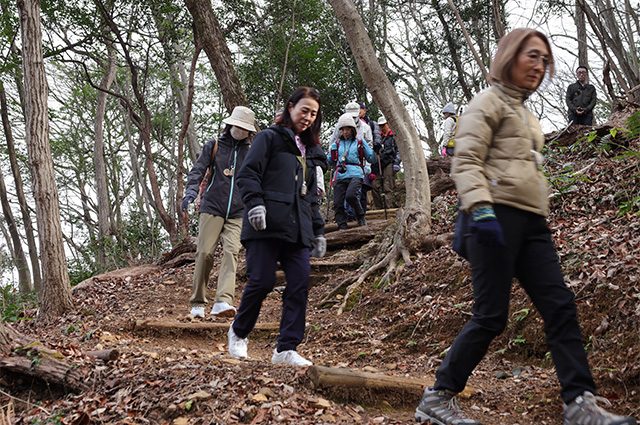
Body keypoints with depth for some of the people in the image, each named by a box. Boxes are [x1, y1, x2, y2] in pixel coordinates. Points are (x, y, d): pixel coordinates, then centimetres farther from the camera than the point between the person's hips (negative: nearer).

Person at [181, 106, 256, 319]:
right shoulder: (214, 145, 8)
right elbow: (198, 170, 1)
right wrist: (191, 191, -17)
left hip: (237, 213, 2)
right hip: (212, 208, -1)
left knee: (231, 252, -15)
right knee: (205, 253, -7)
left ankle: (223, 301, -25)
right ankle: (198, 303, 5)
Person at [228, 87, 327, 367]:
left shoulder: (308, 149, 26)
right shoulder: (270, 138, 5)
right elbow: (247, 174, -5)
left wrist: (318, 231, 24)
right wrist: (255, 203, -22)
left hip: (297, 228, 6)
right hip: (266, 224, -6)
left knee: (300, 284, -6)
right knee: (262, 281, -11)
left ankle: (287, 348, 0)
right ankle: (239, 331, 16)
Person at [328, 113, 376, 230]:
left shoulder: (360, 142, 13)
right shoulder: (337, 144, 19)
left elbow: (371, 158, 15)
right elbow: (330, 161, 27)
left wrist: (376, 150, 4)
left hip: (355, 174, -3)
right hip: (340, 175, 3)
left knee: (350, 196, -28)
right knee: (338, 203, -7)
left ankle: (361, 217, -5)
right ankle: (342, 227, 2)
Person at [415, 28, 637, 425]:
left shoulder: (526, 113, 26)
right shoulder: (489, 102, 0)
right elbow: (466, 162, -12)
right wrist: (481, 210, -26)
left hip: (532, 222, 9)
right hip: (497, 218, -9)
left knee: (561, 307, 0)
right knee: (492, 316, -8)